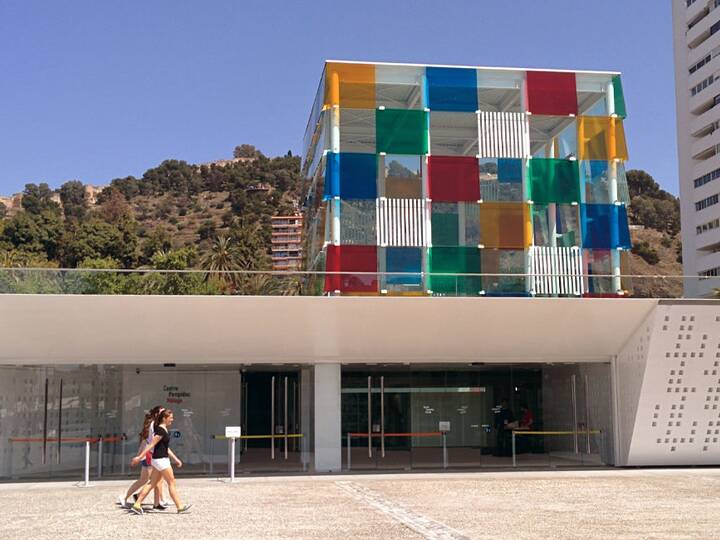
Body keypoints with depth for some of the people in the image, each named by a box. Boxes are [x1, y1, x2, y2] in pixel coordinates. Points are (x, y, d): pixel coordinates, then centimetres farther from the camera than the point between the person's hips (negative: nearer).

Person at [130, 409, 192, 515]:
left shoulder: (164, 430, 14)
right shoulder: (161, 430, -16)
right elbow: (151, 445, -20)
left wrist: (176, 459, 22)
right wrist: (140, 457, -20)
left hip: (158, 460, 10)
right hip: (161, 460, -10)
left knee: (152, 484, 10)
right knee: (172, 483, -2)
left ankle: (137, 505, 10)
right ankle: (180, 507, 5)